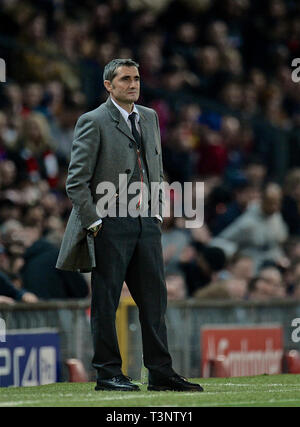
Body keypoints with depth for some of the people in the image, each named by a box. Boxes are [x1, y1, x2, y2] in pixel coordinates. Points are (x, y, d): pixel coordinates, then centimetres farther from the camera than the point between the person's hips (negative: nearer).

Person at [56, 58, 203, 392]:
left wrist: (157, 211, 13)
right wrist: (94, 223, -13)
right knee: (106, 301, 0)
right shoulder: (93, 122, -7)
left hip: (146, 223, 6)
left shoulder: (149, 118, 14)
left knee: (154, 299, 6)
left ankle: (160, 373, 11)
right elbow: (77, 180, -9)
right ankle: (108, 374, 6)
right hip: (110, 223, -6)